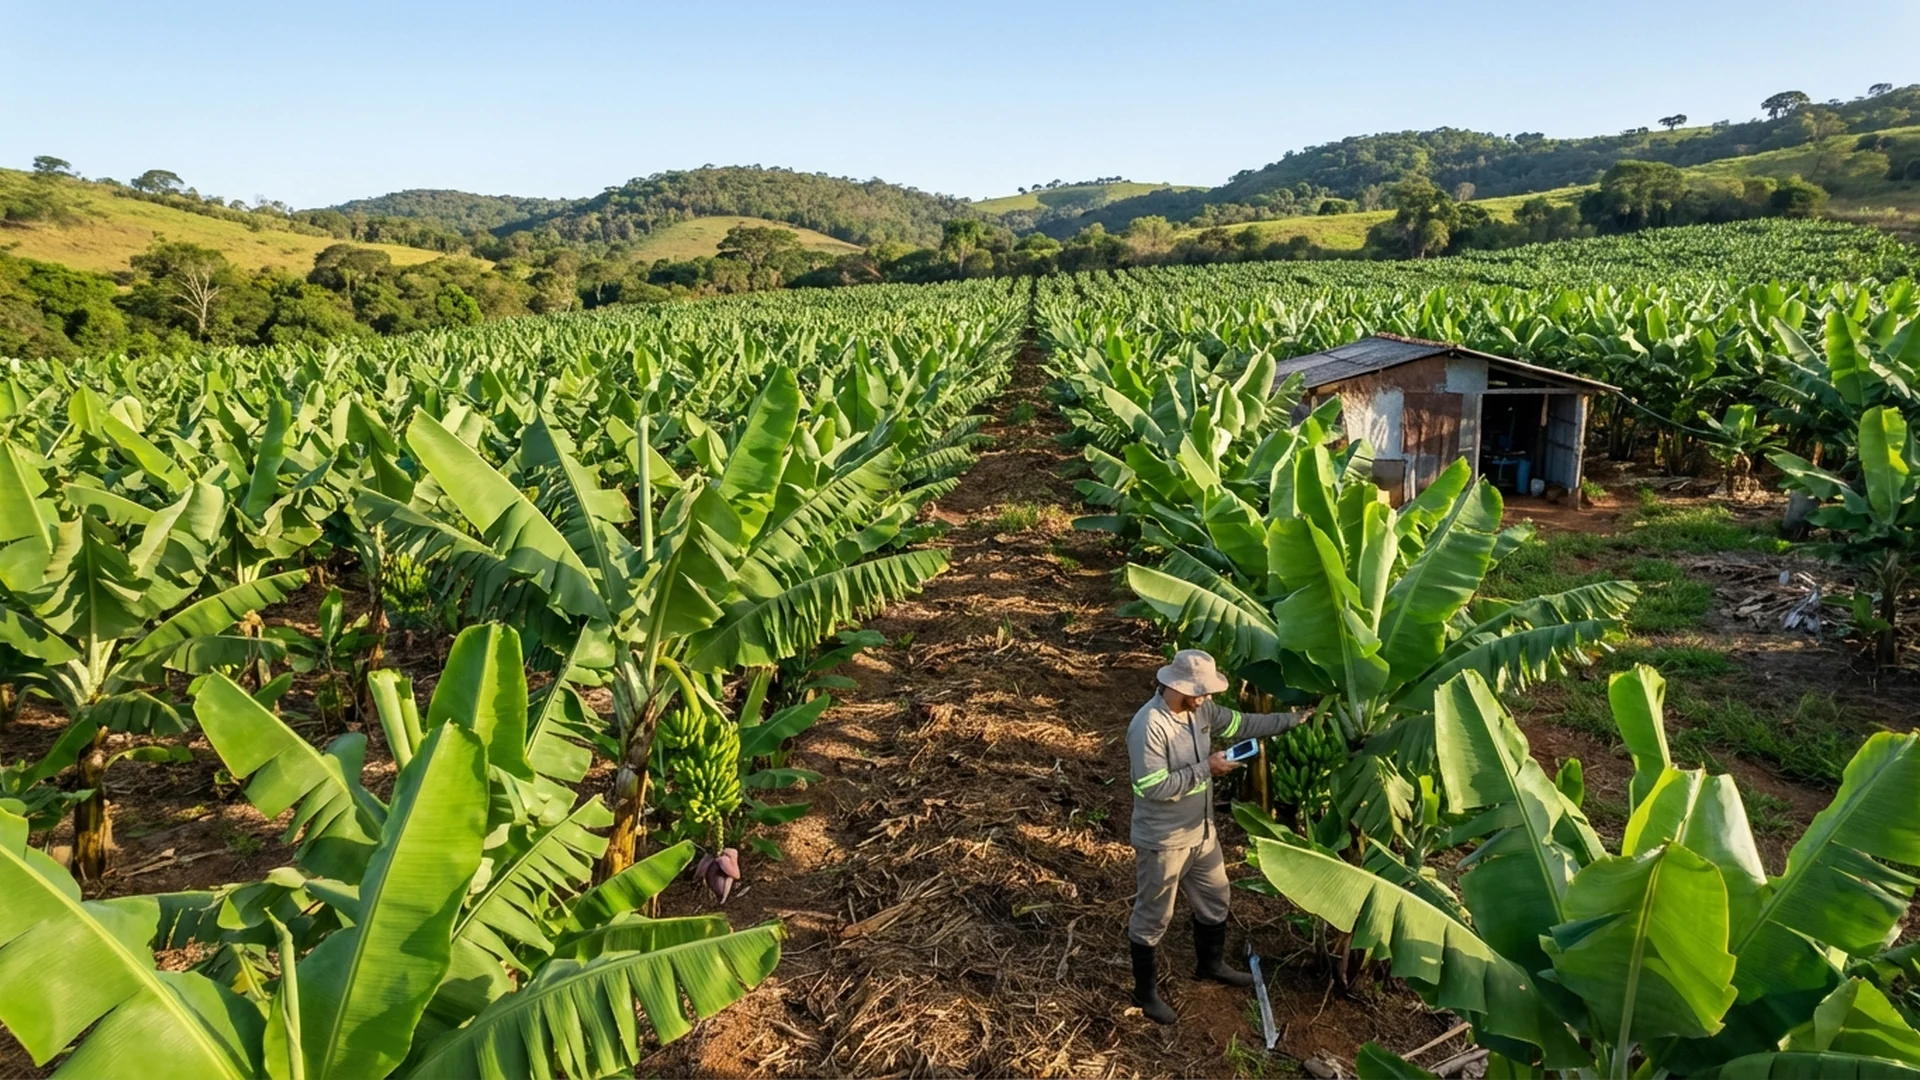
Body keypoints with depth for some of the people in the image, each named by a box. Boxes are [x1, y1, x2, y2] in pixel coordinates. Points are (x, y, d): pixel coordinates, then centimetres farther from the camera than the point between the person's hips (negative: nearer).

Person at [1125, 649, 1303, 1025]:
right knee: (1152, 917, 10)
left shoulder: (1200, 710, -3)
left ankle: (1211, 964, 51)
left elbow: (1242, 723, 11)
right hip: (1162, 841, -9)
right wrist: (1206, 768, -25)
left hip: (1201, 832, 9)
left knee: (1214, 899, 26)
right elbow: (1154, 787, -31)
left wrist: (1294, 718, 9)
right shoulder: (1149, 726, -30)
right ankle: (1145, 991, 29)